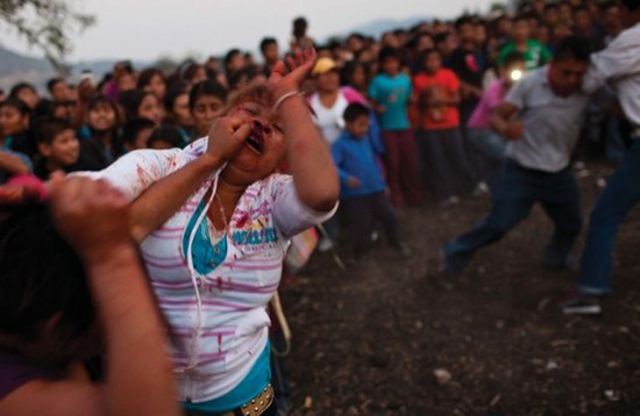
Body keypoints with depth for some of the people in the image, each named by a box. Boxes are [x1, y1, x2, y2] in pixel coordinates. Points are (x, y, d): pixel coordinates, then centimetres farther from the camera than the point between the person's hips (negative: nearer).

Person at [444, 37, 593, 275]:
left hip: (559, 172, 4)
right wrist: (505, 128, -37)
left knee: (571, 225, 15)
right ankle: (459, 251, 14)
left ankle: (556, 259, 46)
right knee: (498, 224, -11)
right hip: (521, 170, -4)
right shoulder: (530, 83, -19)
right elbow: (497, 116, -17)